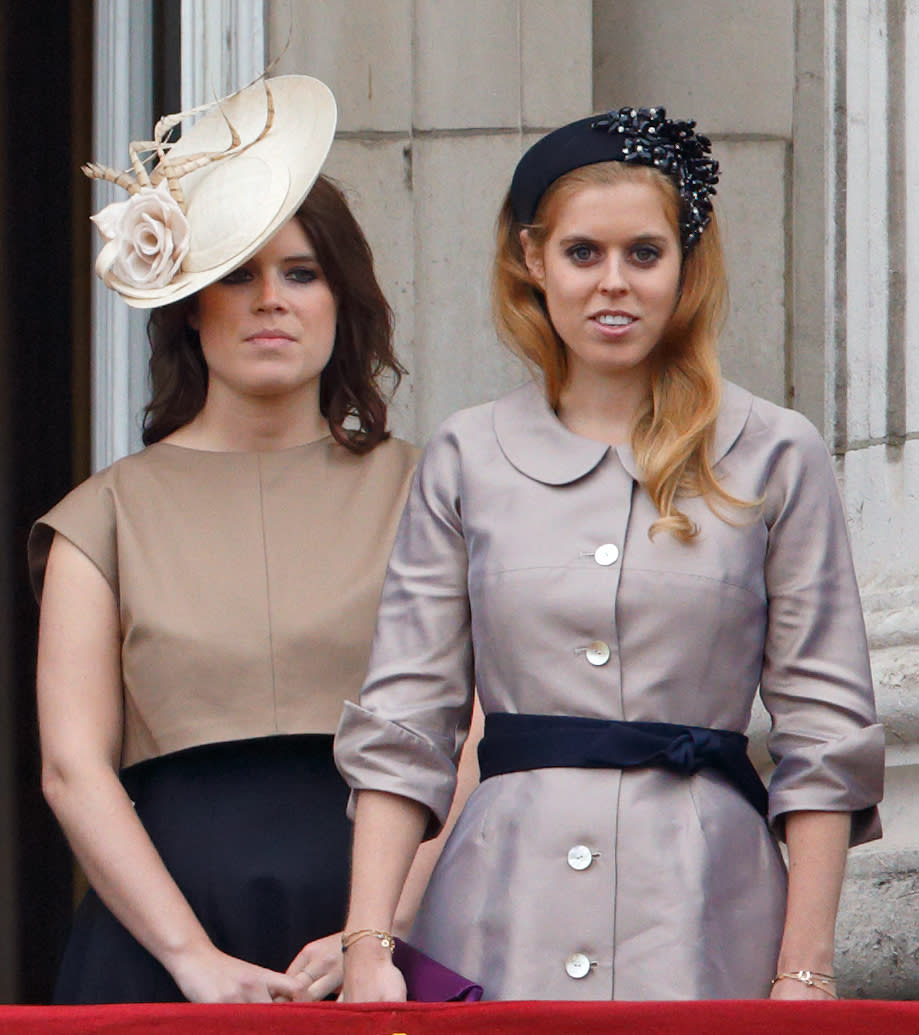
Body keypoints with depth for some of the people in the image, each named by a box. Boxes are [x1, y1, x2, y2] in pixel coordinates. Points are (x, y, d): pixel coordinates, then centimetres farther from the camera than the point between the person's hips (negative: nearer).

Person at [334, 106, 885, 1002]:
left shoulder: (773, 458, 5)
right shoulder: (466, 460, 10)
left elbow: (824, 733, 3)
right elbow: (403, 721, 7)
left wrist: (804, 967, -3)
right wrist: (368, 942, -3)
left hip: (704, 926, -1)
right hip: (503, 920, 1)